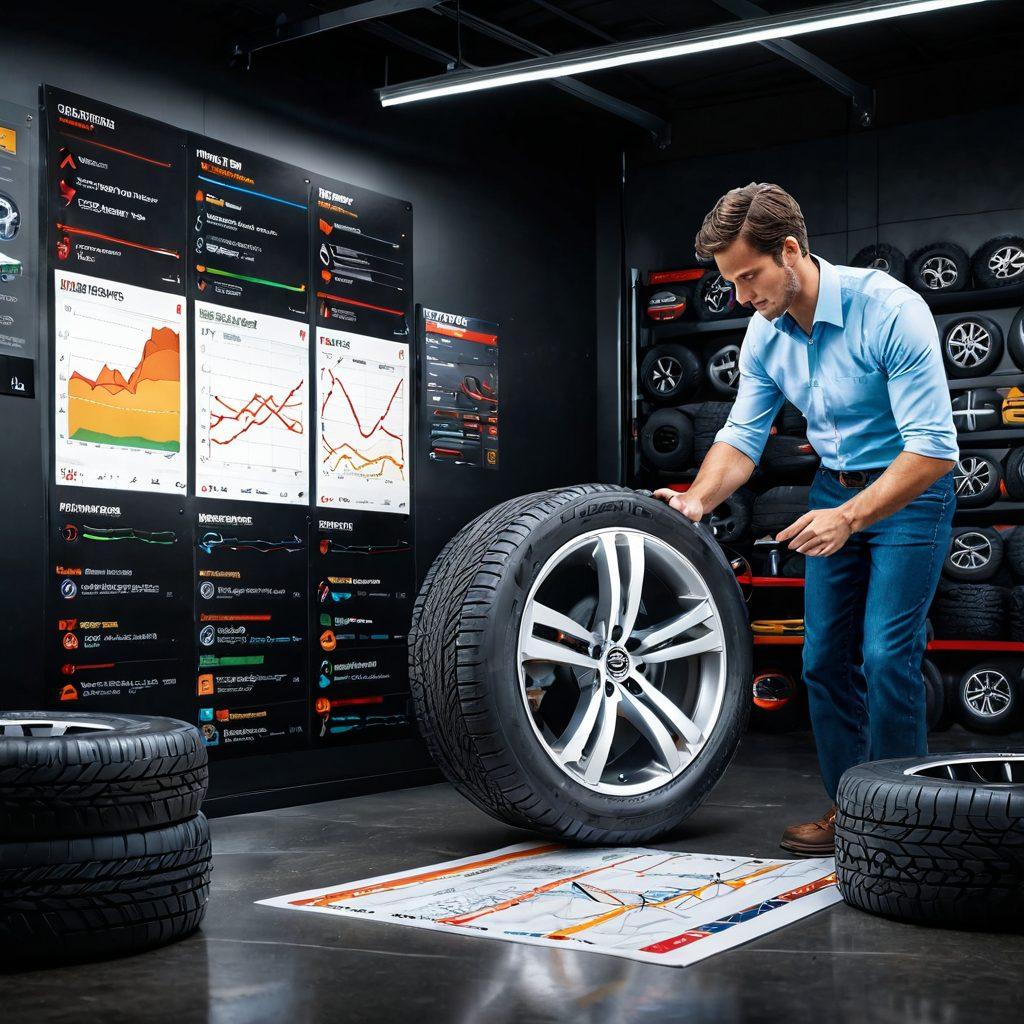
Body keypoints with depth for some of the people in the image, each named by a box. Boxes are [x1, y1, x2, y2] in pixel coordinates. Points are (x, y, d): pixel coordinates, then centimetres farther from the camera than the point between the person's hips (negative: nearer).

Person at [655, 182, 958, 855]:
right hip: (835, 492, 7)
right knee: (825, 658, 6)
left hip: (910, 492, -6)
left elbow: (934, 446, -29)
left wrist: (848, 517, -34)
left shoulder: (890, 309, -28)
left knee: (886, 654, -13)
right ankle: (849, 810, 17)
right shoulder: (766, 335, -6)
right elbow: (744, 434, 2)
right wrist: (697, 501, -16)